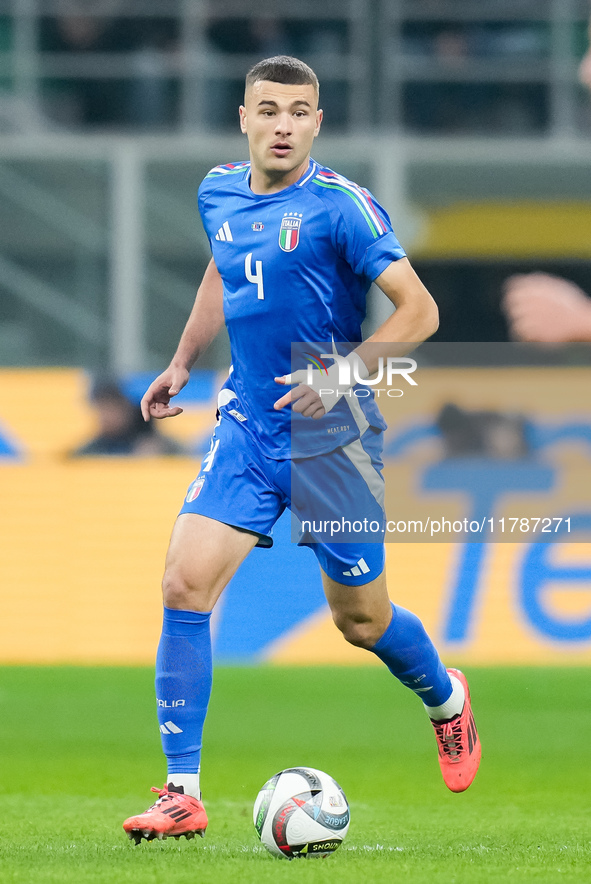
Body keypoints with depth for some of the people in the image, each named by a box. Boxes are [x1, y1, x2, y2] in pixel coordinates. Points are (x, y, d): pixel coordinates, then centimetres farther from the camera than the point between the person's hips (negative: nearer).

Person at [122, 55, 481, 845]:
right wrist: (183, 363, 20)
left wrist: (342, 373, -28)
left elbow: (418, 311, -17)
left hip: (331, 436, -5)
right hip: (247, 429, 5)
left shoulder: (341, 206, -15)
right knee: (186, 582, -13)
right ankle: (182, 794, -10)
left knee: (359, 617, 8)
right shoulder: (219, 194, 4)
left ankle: (446, 701, 43)